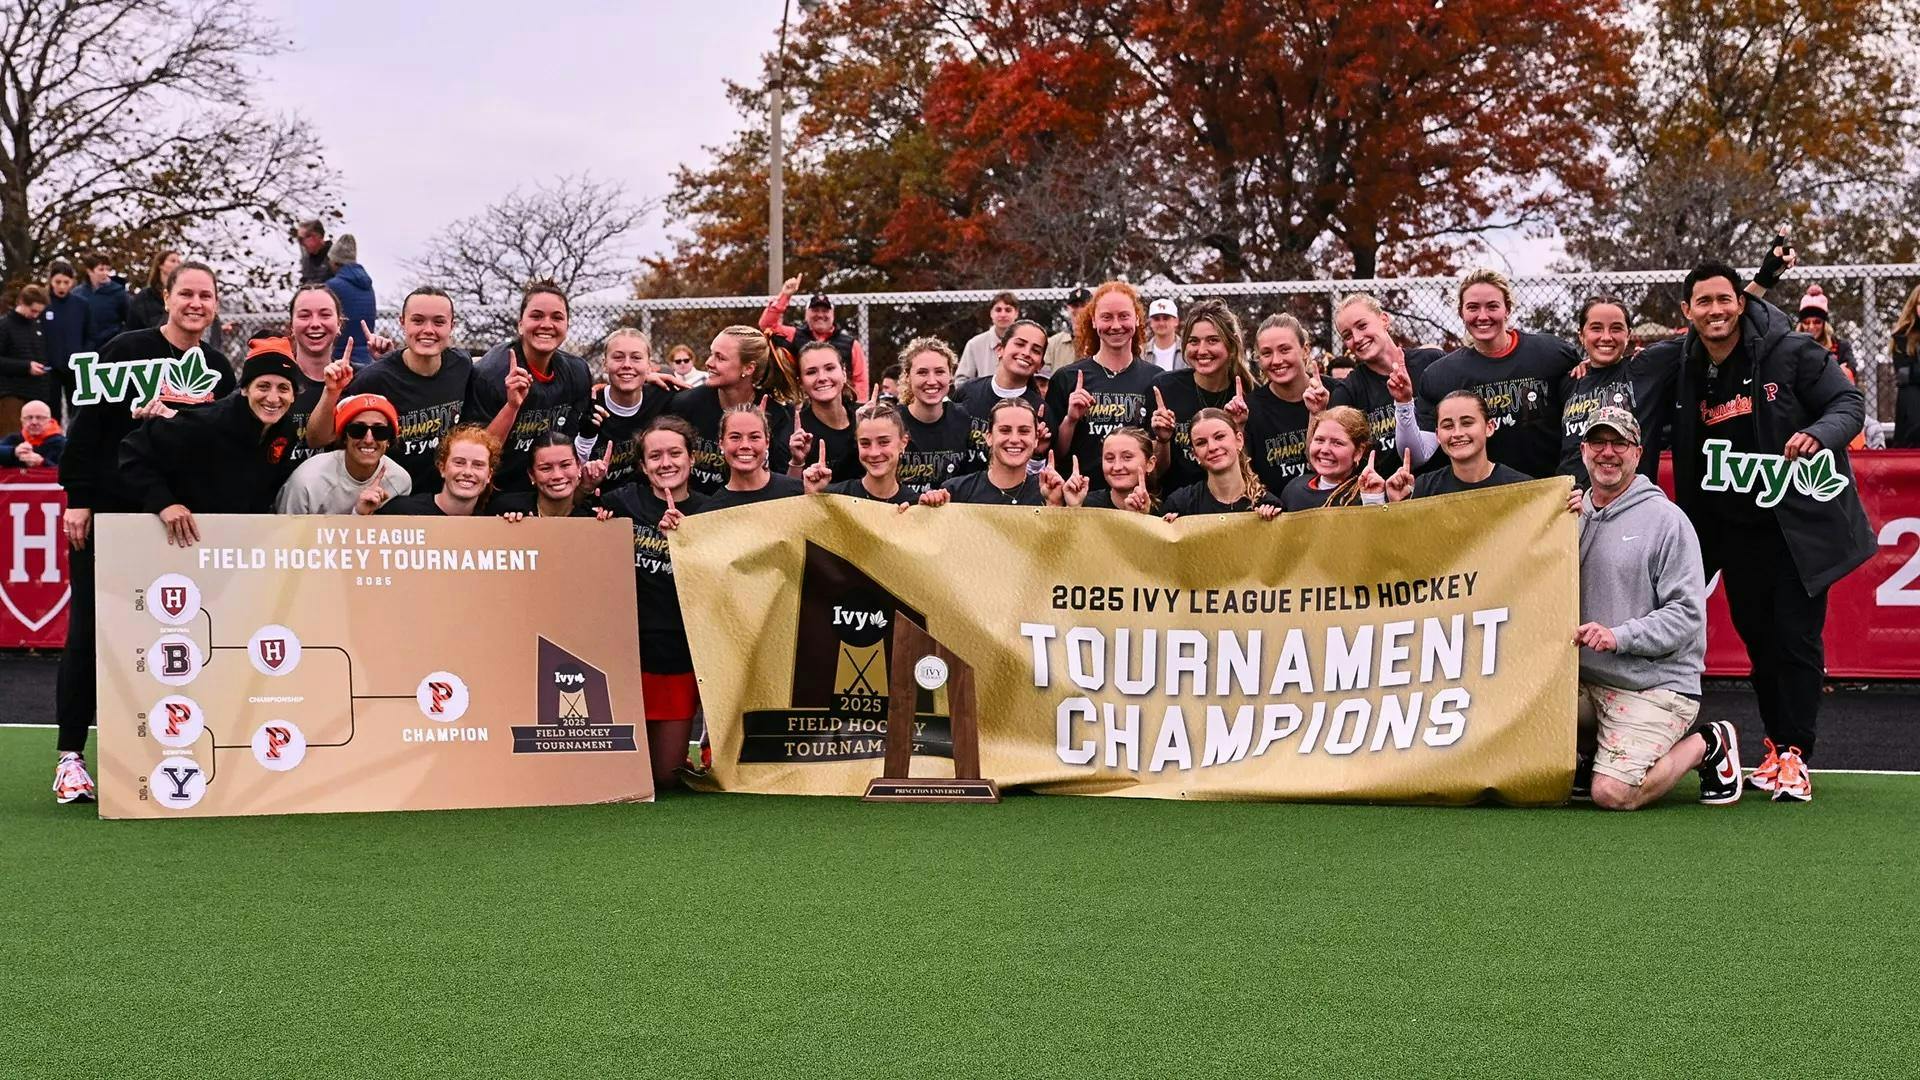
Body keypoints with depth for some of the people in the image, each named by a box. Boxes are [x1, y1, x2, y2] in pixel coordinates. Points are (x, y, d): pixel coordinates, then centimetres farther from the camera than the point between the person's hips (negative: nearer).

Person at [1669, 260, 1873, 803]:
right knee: (1757, 635, 9)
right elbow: (1688, 468, 11)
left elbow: (1849, 402, -10)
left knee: (1796, 634, -5)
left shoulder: (1790, 351, -10)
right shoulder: (1687, 373, 2)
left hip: (1802, 521, -4)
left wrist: (1818, 434, -28)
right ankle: (1777, 743, 22)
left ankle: (1794, 754, 0)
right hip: (1737, 529, 4)